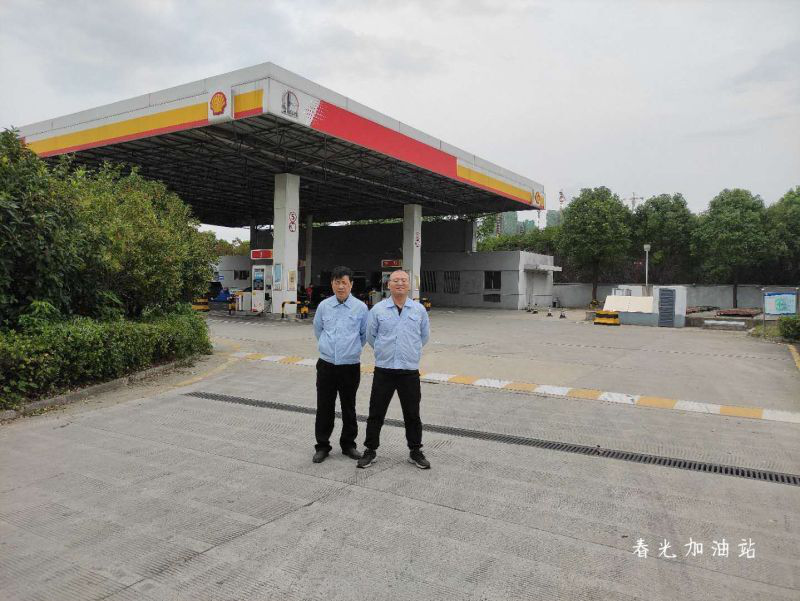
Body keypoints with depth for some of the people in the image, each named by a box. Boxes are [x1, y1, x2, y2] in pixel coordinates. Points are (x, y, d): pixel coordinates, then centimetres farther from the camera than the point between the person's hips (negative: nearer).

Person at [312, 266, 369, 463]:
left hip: (350, 366, -1)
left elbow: (365, 334, 10)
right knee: (324, 408, 6)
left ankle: (348, 444, 27)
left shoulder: (361, 308, -5)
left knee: (349, 408, 11)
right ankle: (322, 446, 20)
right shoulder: (324, 306, 1)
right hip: (326, 365, 1)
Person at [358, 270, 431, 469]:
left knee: (412, 414, 9)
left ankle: (415, 451, 24)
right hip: (383, 370, 0)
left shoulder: (419, 310, 3)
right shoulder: (378, 309, 1)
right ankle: (370, 450, 21)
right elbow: (370, 336, 12)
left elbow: (424, 336, 17)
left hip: (410, 371, 1)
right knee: (376, 413, 6)